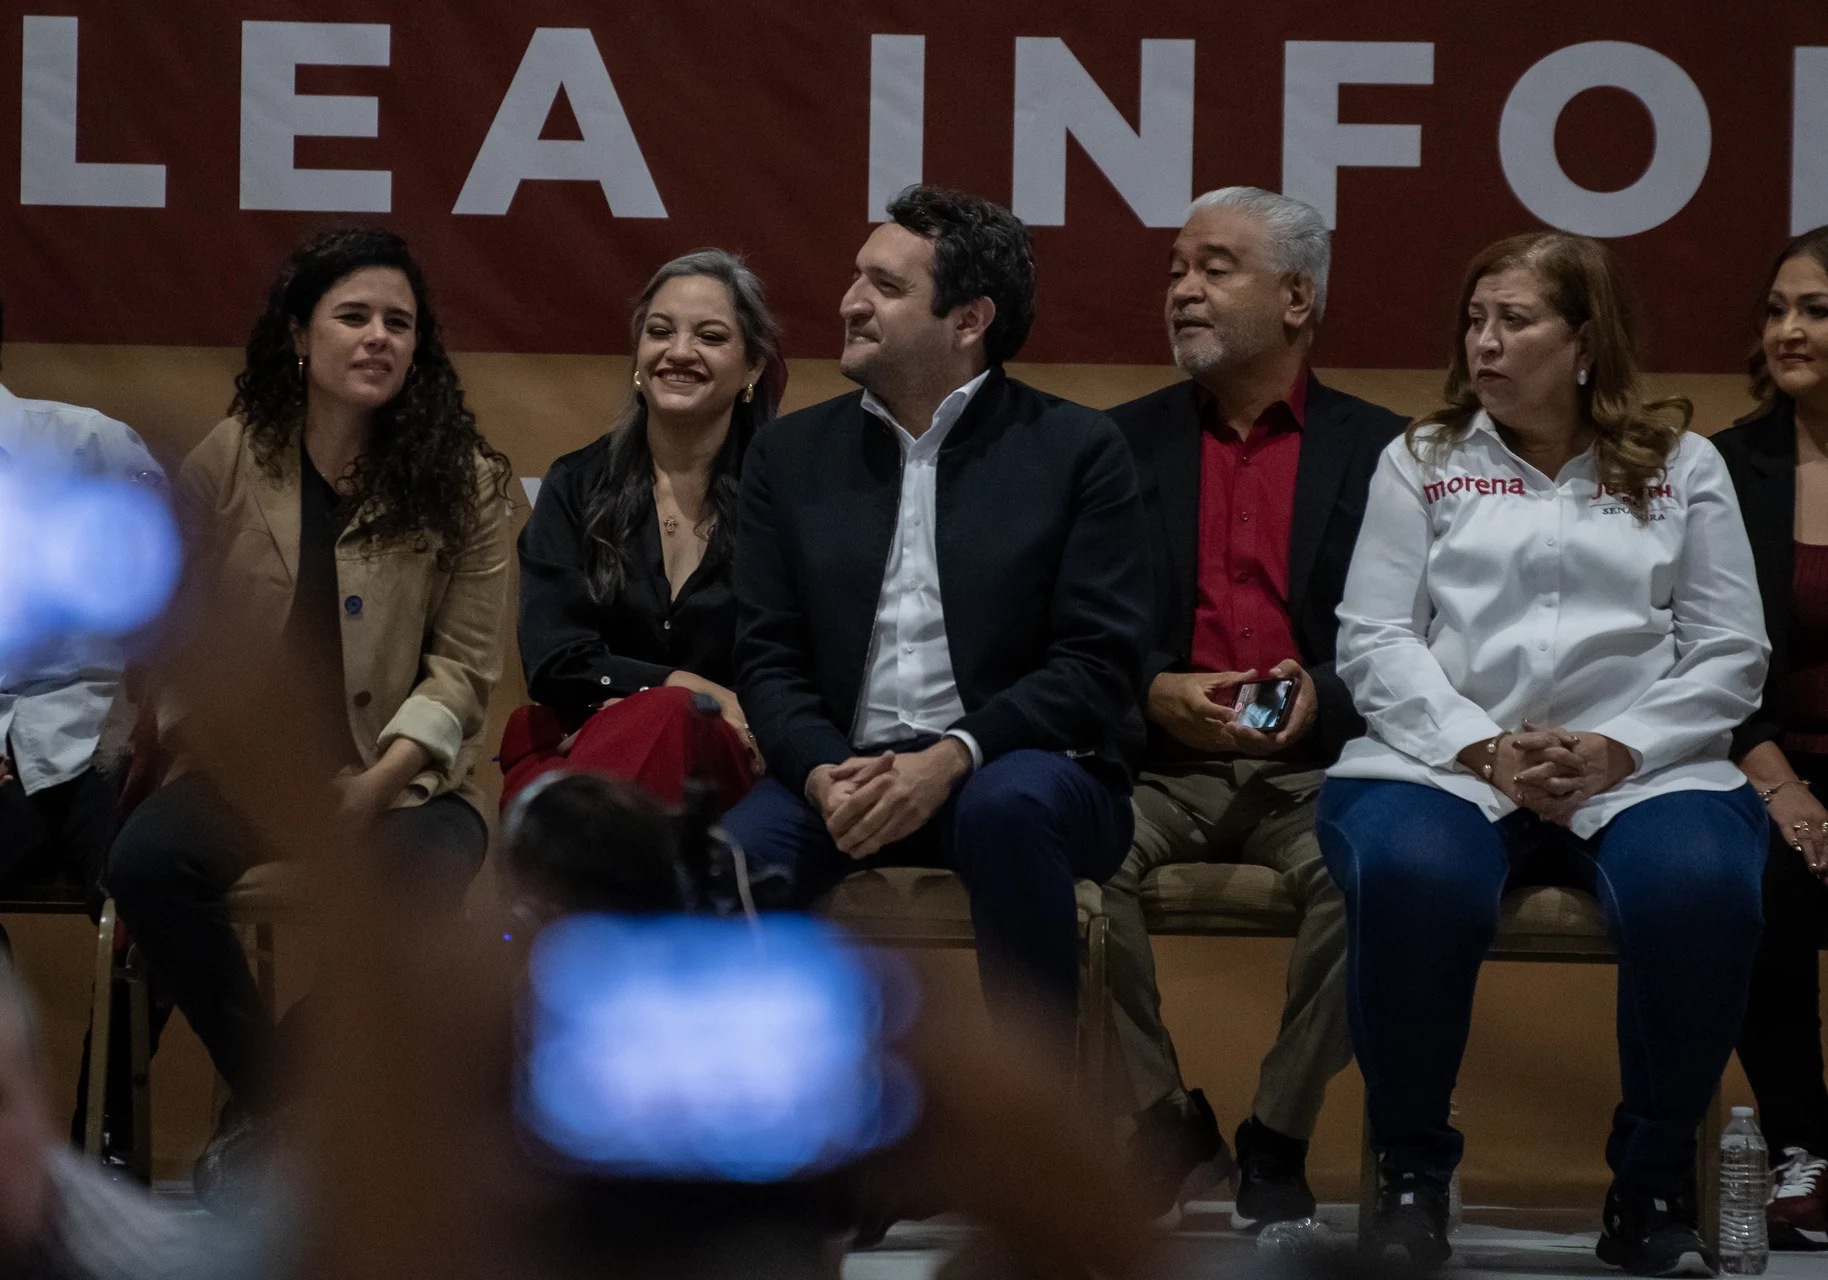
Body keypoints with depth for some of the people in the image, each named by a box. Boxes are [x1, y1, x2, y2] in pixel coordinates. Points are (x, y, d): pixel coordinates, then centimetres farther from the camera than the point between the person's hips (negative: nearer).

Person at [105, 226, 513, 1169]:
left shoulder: (463, 482, 1)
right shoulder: (225, 466, 4)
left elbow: (463, 665, -1)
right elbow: (180, 635, 8)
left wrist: (378, 783, -15)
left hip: (403, 778, -1)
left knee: (426, 877, -35)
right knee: (144, 861, -28)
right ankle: (262, 1090, -6)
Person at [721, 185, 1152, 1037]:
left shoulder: (1076, 450, 3)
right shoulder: (791, 455, 14)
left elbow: (1100, 665, -5)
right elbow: (768, 658, 10)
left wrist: (952, 758, -19)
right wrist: (823, 773, -12)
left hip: (1014, 766, -2)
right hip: (841, 771, 3)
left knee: (1010, 806, -38)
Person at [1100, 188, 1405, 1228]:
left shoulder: (1379, 451, 10)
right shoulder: (1126, 443, 14)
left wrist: (1325, 693, -15)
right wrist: (1154, 693, -12)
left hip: (1315, 763, -1)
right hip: (1161, 763, 1)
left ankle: (1277, 1144, -16)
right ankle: (1171, 1137, -16)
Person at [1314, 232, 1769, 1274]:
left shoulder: (1683, 466, 17)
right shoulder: (1423, 462, 18)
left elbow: (1731, 655, 7)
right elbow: (1376, 643, 7)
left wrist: (1618, 750, -10)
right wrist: (1486, 750, -10)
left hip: (1639, 768, 0)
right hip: (1446, 760, 0)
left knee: (1701, 883, -35)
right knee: (1411, 875, -37)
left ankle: (1655, 1184, -16)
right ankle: (1412, 1174, -17)